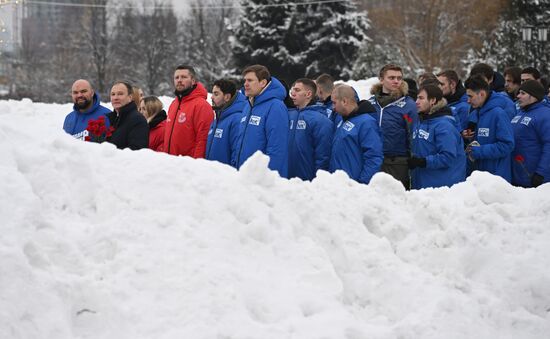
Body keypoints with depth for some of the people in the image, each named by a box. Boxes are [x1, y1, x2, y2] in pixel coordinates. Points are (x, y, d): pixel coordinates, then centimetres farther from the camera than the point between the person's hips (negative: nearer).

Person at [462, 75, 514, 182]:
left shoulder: (498, 114, -13)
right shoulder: (473, 114, 12)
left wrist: (480, 151, -20)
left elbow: (507, 145, -19)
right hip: (475, 174, 8)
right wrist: (466, 137, 2)